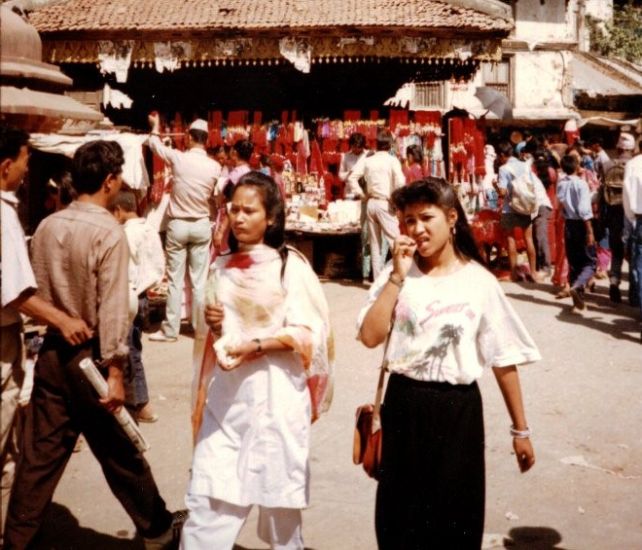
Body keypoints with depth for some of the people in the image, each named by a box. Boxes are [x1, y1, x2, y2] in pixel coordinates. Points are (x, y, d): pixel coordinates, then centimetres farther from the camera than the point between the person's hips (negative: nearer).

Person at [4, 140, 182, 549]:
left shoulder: (46, 227, 4)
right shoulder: (109, 232, -16)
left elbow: (35, 292, 8)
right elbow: (113, 309, -18)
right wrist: (115, 371, -16)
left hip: (52, 350, 6)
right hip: (90, 355, -6)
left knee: (39, 454, 12)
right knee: (122, 454, 10)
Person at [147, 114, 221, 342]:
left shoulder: (178, 158, -11)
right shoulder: (215, 167, -7)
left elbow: (155, 145, 9)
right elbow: (216, 199, 4)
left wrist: (155, 126, 30)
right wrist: (215, 221, 21)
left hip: (178, 225, -1)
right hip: (202, 226, 2)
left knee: (175, 280, 3)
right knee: (199, 281, 8)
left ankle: (170, 330, 7)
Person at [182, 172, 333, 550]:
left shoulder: (290, 265, -5)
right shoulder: (222, 267, 11)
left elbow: (307, 334, -9)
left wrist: (258, 345, -20)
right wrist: (212, 324, -2)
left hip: (276, 393, -4)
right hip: (227, 392, 4)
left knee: (277, 492, 7)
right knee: (207, 493, -1)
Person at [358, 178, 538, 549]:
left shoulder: (479, 282, -6)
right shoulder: (397, 274, -1)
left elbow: (504, 359, -2)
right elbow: (370, 336, -12)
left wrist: (521, 429, 0)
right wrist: (398, 276, -15)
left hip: (457, 409, -2)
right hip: (404, 405, 2)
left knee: (454, 517, 10)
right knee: (400, 516, 14)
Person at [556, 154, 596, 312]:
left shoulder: (561, 184, 3)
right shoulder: (581, 183, -14)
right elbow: (584, 210, -19)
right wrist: (590, 231, -16)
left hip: (568, 225, 6)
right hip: (581, 224, -5)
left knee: (574, 263, 10)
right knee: (590, 261, 2)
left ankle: (578, 302, 12)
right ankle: (577, 286, -26)